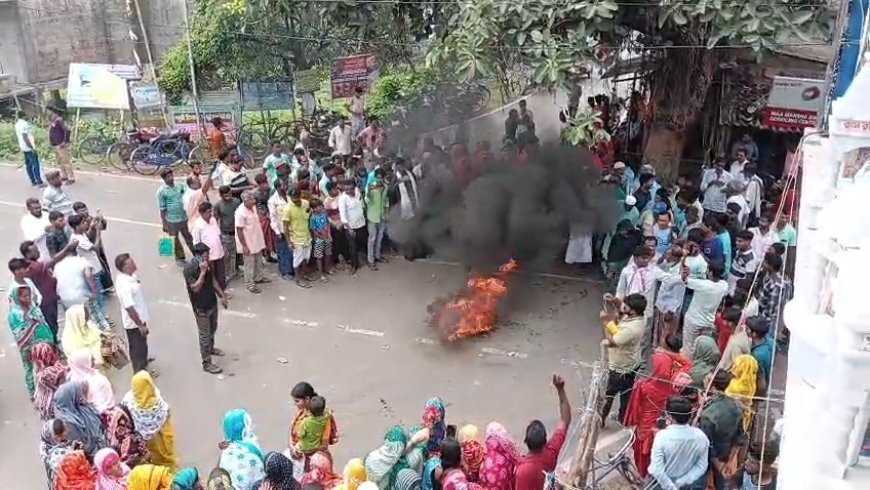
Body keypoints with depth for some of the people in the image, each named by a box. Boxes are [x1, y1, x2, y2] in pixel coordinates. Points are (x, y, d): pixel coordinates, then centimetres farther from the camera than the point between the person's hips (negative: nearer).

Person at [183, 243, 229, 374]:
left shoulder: (206, 264, -3)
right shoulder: (189, 268, -26)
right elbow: (196, 288, -30)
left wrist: (222, 296, 11)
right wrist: (202, 272, -34)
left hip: (212, 303, 8)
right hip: (201, 308, -8)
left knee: (212, 329, 27)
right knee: (204, 335, 4)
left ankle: (210, 349, 52)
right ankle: (207, 363, 16)